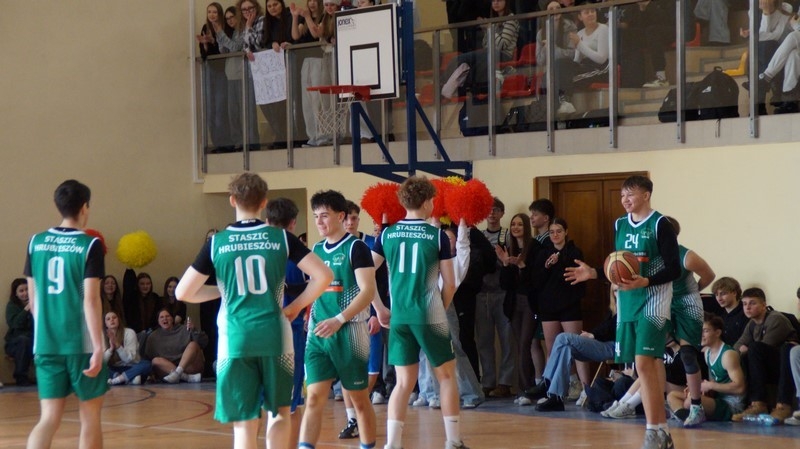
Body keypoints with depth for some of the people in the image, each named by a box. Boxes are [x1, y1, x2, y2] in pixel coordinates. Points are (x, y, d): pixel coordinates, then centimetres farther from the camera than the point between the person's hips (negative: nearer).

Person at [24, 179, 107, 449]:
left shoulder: (36, 242, 6)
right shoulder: (90, 245, -7)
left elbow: (32, 298, 12)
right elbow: (90, 299, -14)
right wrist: (98, 346, -14)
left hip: (46, 343, 4)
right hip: (82, 343, -4)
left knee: (49, 419, 4)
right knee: (90, 418, 10)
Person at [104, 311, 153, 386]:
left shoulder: (129, 332, -6)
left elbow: (130, 358, -14)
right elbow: (102, 361, -8)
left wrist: (118, 345, -28)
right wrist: (111, 348, -25)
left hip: (131, 368, -1)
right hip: (115, 370, 1)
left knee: (147, 364, -32)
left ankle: (115, 380, -37)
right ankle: (130, 379, -33)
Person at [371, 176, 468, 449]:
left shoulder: (387, 234, 4)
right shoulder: (437, 236, -4)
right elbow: (450, 284, -2)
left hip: (399, 317, 3)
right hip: (429, 316, -3)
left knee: (404, 382, 9)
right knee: (446, 376, 12)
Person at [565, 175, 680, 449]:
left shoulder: (660, 225, -9)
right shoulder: (620, 225, 11)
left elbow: (674, 270, -12)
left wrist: (645, 281, -26)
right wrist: (593, 273, 3)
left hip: (653, 303, -7)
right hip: (627, 304, 7)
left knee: (644, 363, -16)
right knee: (647, 365, 9)